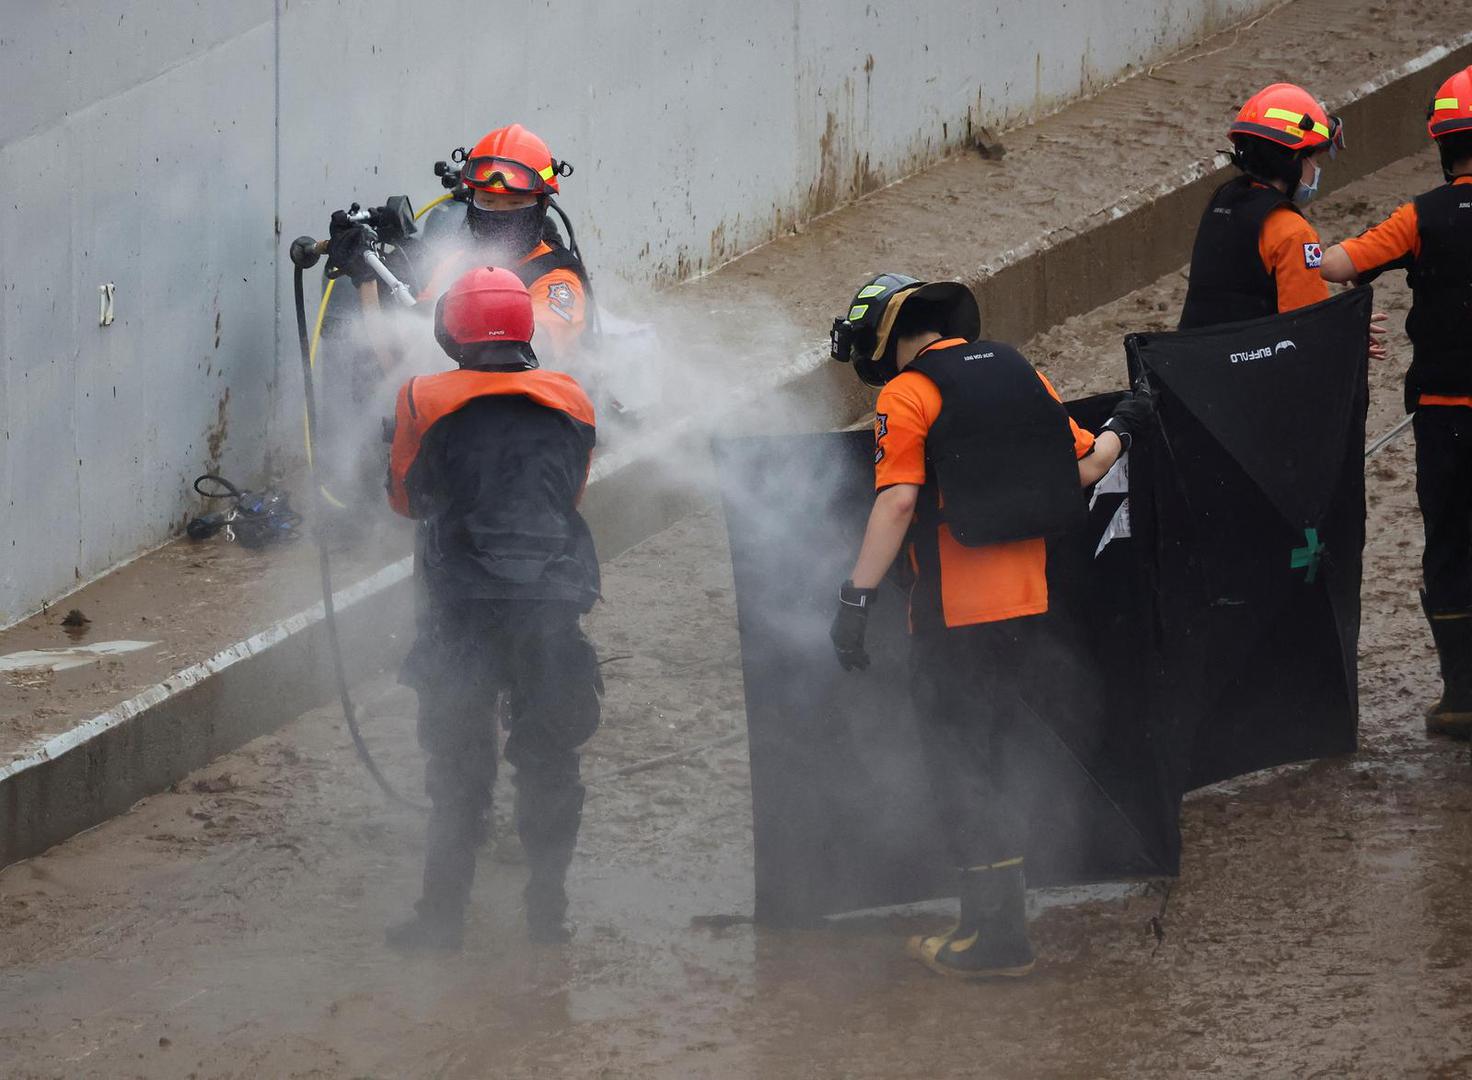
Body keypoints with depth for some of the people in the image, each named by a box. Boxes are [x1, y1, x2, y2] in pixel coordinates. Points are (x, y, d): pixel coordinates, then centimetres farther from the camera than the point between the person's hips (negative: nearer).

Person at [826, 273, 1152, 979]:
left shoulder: (906, 397, -11)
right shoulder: (1020, 373, 8)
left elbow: (897, 503, -20)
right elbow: (1082, 469, 11)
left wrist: (856, 597, -19)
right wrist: (1120, 432, 32)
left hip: (954, 612, -7)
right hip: (1024, 600, 7)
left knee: (960, 768, 2)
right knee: (993, 759, 19)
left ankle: (996, 939, 2)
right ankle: (997, 919, 25)